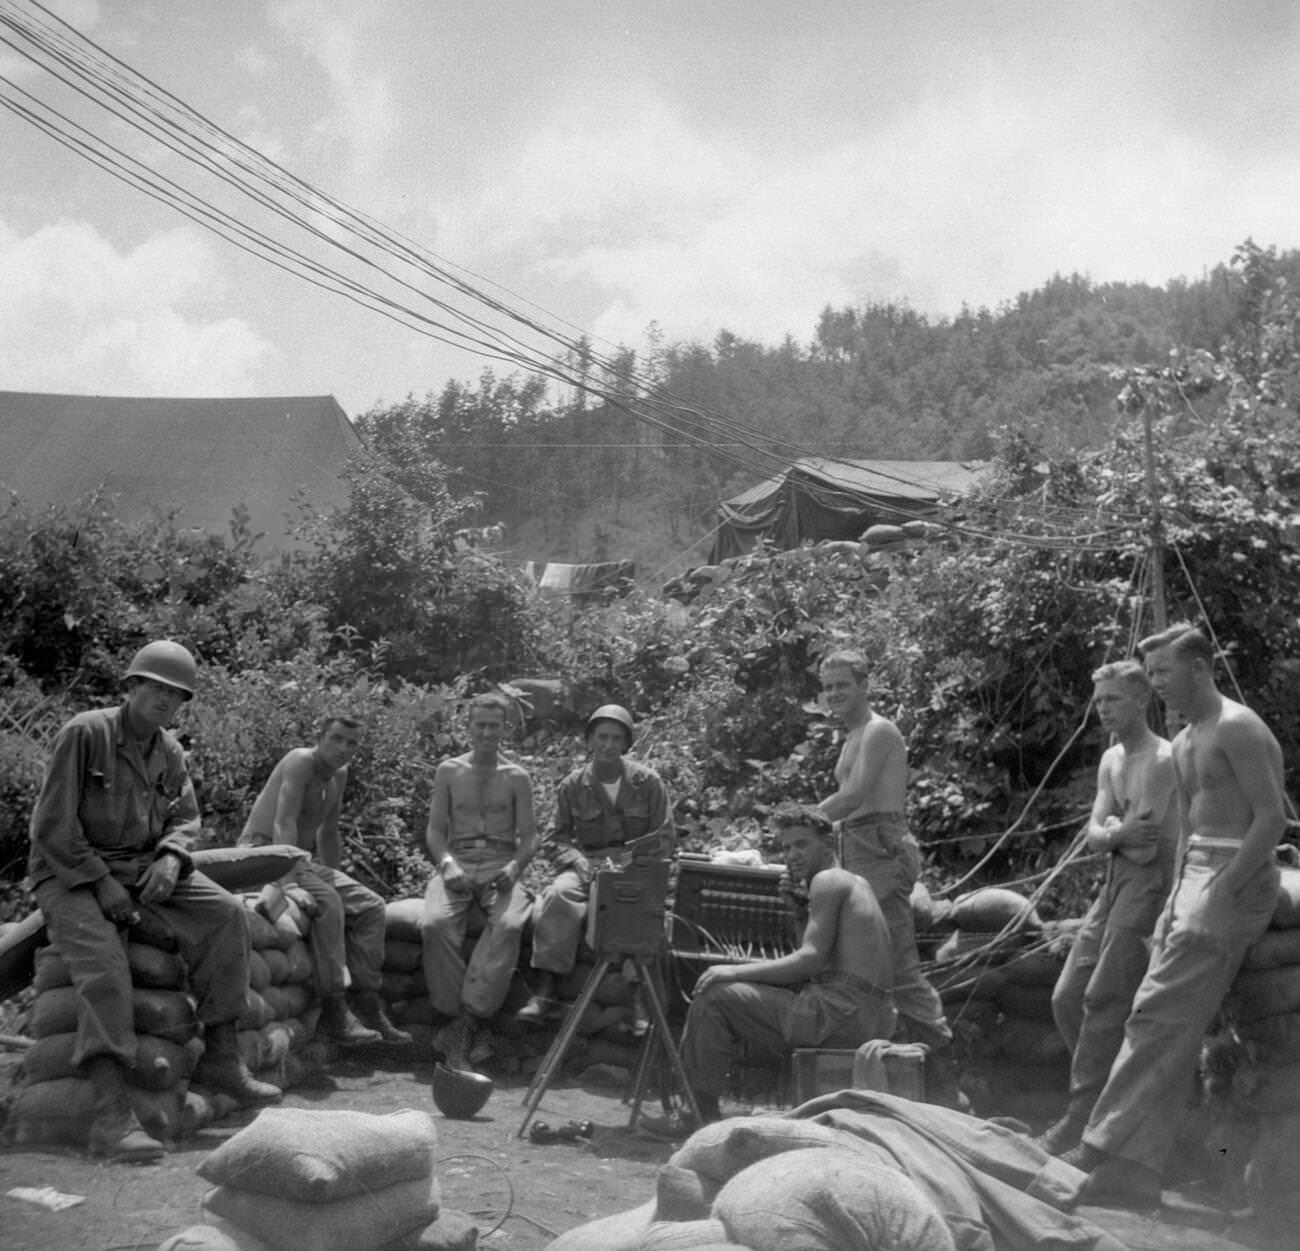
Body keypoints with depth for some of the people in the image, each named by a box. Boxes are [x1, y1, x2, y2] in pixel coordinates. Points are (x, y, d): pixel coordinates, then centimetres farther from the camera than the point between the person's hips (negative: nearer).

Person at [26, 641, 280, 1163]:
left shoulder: (170, 752, 7)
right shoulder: (84, 733, -13)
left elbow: (186, 818, 13)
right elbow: (52, 827, -15)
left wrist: (171, 856, -10)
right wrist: (102, 883, -19)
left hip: (143, 869, 6)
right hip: (71, 874, -6)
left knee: (224, 913, -16)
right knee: (101, 959, -31)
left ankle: (220, 1057, -10)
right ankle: (111, 1113, -37)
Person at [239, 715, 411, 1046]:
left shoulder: (339, 775, 9)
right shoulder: (301, 761, -17)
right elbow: (283, 825, -29)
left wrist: (335, 877, 8)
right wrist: (293, 881, -39)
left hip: (305, 860, 9)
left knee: (370, 906, -4)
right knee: (326, 902, -32)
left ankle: (367, 1005, -6)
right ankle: (333, 1013, -30)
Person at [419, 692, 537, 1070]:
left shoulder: (517, 777, 13)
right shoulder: (449, 772, 15)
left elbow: (529, 836, 8)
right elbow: (435, 829, 9)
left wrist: (514, 868, -12)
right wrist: (447, 864, -10)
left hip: (501, 866, 0)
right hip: (456, 864, 1)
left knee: (508, 925, -34)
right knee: (435, 924, -32)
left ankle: (464, 1023, -33)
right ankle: (472, 1032, -26)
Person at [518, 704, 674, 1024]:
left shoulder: (648, 782, 4)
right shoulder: (573, 785, 8)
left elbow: (663, 840, 5)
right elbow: (559, 838, 10)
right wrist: (581, 864, -12)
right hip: (586, 862, 1)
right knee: (557, 895, -32)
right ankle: (545, 990, -36)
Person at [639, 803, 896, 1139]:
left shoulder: (827, 880, -6)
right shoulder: (855, 883, 23)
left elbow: (811, 959, -16)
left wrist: (737, 971, -14)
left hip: (842, 1012, -11)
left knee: (714, 997, -9)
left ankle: (702, 1113, -3)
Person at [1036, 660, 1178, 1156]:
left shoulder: (1161, 760, -14)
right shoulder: (1110, 760, 14)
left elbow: (1143, 848, -19)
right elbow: (1095, 834, 4)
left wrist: (1110, 832, -3)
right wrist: (1117, 834, -15)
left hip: (1149, 883, -9)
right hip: (1114, 882, 9)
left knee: (1103, 1000, -9)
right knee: (1067, 997, 7)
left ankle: (1082, 1119, -2)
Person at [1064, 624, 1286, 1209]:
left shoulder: (1237, 729, -10)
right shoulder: (1184, 743, 18)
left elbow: (1272, 819, -16)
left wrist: (1220, 895, -22)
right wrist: (1176, 902, 14)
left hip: (1234, 882, -9)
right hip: (1193, 879, 9)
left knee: (1157, 1018, -14)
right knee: (1171, 1033, 7)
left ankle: (1101, 1150, -14)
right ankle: (1134, 1173, 10)